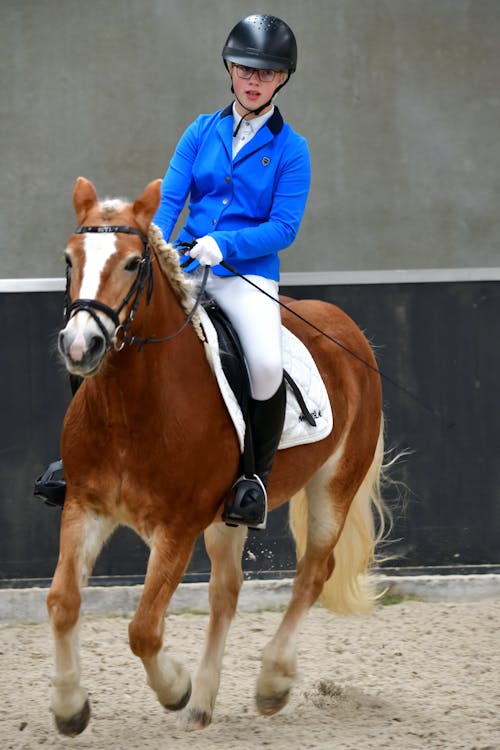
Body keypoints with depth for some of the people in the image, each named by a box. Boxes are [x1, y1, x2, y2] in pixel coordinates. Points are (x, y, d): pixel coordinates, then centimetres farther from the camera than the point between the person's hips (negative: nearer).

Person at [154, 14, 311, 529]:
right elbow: (169, 199, 4)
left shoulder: (289, 148, 0)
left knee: (267, 364, -30)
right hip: (184, 263, 3)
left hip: (249, 272, -3)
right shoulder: (203, 132, 9)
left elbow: (284, 227, -7)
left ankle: (258, 475, -9)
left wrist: (224, 245, -22)